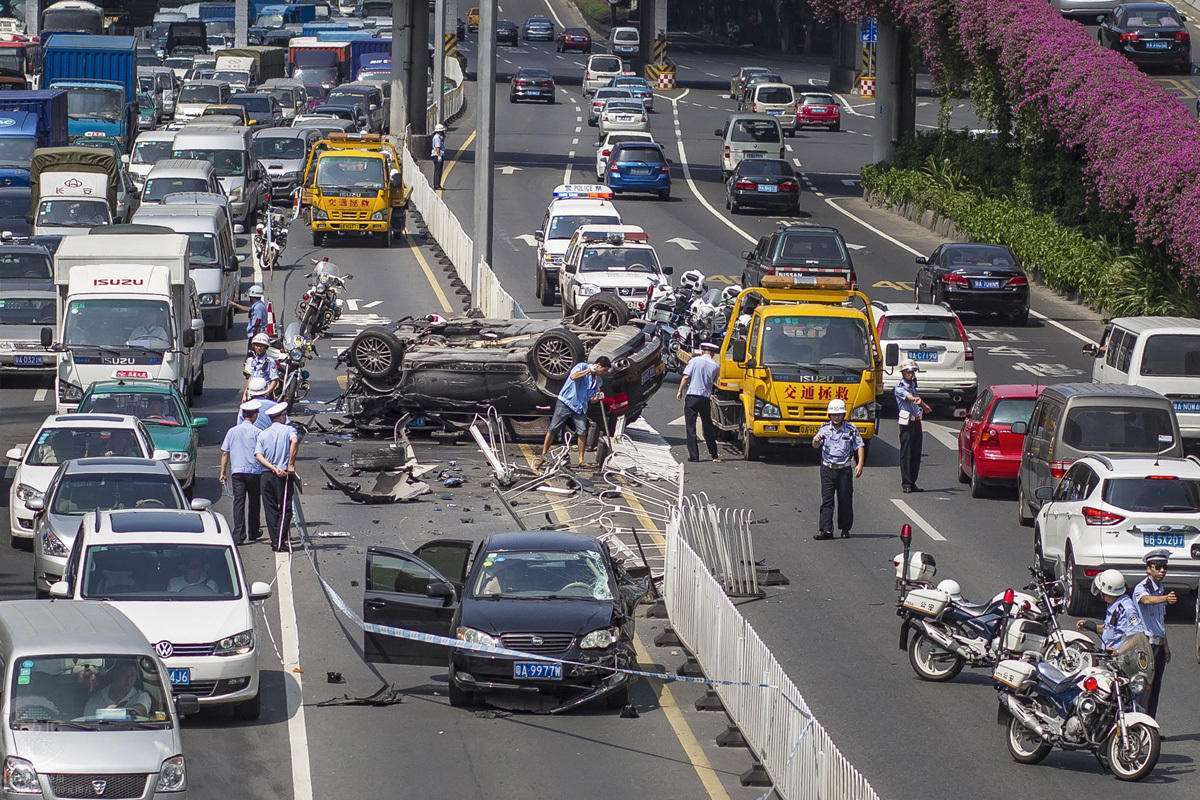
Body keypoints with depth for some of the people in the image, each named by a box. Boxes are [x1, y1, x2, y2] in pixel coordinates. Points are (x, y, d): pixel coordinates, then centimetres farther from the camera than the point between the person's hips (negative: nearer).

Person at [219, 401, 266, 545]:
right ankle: (253, 533, 25)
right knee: (254, 502, 13)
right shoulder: (257, 432, -5)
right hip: (254, 471, -2)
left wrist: (223, 472, 14)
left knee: (239, 503, -1)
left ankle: (238, 535, -12)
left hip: (237, 472, 2)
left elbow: (225, 453, 8)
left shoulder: (232, 431, 6)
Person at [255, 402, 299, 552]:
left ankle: (275, 542, 9)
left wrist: (273, 468, -10)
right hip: (283, 476, -4)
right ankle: (281, 541, -7)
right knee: (285, 509, 1)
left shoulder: (262, 434, 11)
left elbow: (259, 456, -3)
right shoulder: (288, 430, -1)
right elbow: (295, 441, -24)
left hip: (266, 475, 4)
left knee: (271, 510, 9)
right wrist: (291, 464, -18)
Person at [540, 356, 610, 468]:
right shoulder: (582, 366, -6)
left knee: (582, 432, -8)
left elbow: (591, 400, 16)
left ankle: (581, 460, -1)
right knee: (553, 429, -5)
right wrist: (588, 371, -27)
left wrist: (598, 397, -6)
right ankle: (543, 454, 1)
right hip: (566, 403, -5)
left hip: (580, 408, 5)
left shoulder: (598, 381, 11)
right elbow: (573, 376, -26)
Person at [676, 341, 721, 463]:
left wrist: (680, 391, 1)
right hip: (705, 398, 3)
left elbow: (686, 377, -6)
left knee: (691, 427, 1)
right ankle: (714, 455, 16)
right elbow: (714, 382, 8)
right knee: (708, 427, 13)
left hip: (692, 395, -3)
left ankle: (693, 455, -4)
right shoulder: (715, 366, 3)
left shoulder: (694, 361, -3)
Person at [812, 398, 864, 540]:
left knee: (845, 500, 4)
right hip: (827, 469, 1)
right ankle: (826, 530, -7)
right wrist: (816, 440, -25)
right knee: (826, 500, -4)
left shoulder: (851, 430, 2)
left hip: (844, 470, -1)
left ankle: (845, 529, 16)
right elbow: (815, 445, 0)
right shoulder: (824, 429, 5)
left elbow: (860, 447, 2)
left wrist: (860, 464, -9)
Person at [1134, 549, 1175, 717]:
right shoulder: (1141, 588, -11)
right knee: (1146, 686, -12)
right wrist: (1165, 599, -56)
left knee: (1155, 687, 9)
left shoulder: (1162, 589, 15)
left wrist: (1166, 646, 24)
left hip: (1159, 643, 8)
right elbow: (1146, 600, -37)